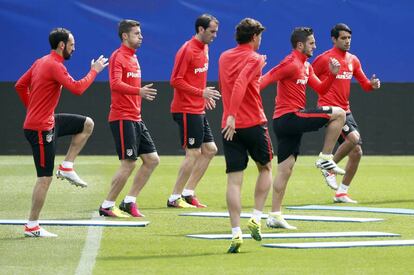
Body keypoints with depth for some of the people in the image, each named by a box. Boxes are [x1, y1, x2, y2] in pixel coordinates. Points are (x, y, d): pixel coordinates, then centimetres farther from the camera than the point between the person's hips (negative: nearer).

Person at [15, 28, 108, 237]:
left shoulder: (41, 62, 10)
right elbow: (77, 88, -27)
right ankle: (32, 227, -1)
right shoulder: (55, 66, -18)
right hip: (40, 128, -10)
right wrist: (94, 71, -15)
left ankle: (67, 166, 13)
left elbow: (20, 86, 17)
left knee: (87, 124, 16)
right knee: (45, 177, -6)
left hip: (48, 121, 10)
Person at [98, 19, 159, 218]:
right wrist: (138, 91, -38)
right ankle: (107, 206, 0)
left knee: (152, 159, 7)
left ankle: (129, 202, 12)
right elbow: (115, 84, -26)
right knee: (129, 163, -10)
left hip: (135, 119, 9)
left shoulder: (133, 57, 17)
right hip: (122, 118, -9)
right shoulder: (118, 57, -11)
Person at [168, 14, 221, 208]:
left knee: (210, 150, 10)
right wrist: (201, 93, -22)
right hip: (186, 110, -9)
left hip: (198, 110, 9)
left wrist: (205, 96, 9)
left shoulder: (204, 48, 12)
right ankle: (174, 198, -1)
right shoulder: (187, 51, -16)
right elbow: (176, 81, -19)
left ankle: (188, 193, 16)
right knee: (193, 153, -8)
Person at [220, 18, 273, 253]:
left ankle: (236, 232, -10)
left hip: (230, 126, 4)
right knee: (265, 168, 19)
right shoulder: (254, 59, -7)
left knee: (234, 180, 0)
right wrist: (232, 115, -29)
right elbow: (240, 84, -23)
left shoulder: (224, 57, 12)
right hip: (254, 123, -4)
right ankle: (256, 219, 10)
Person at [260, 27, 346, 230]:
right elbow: (266, 79, -18)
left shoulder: (306, 66, 21)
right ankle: (325, 158, -4)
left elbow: (320, 89, 19)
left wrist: (332, 74, 3)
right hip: (290, 116, -10)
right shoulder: (291, 63, -10)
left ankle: (274, 216, 6)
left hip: (284, 122, 10)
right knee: (339, 114, -8)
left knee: (285, 169, 7)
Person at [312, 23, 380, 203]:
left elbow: (365, 84, 14)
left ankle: (341, 193, 13)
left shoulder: (353, 60, 12)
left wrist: (373, 84, -9)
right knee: (353, 137, -29)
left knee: (356, 152, 3)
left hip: (345, 110, 7)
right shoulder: (324, 59, -6)